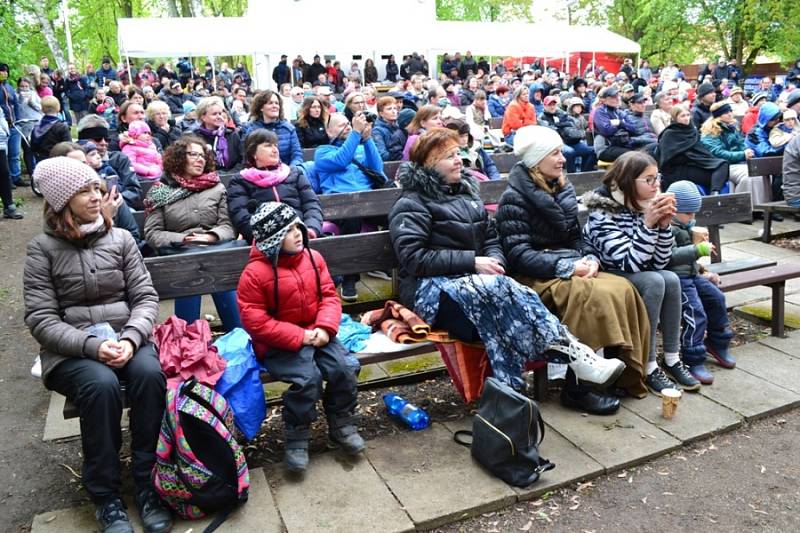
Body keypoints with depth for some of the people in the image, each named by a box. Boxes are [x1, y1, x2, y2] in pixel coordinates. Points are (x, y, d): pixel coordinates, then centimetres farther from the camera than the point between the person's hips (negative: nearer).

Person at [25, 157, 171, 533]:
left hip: (126, 338, 2)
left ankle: (148, 485, -16)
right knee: (101, 384, -33)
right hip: (71, 350, -2)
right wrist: (92, 346, -20)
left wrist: (130, 339, -16)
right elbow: (40, 319, -5)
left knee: (150, 373, -30)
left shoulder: (120, 238, 7)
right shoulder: (43, 248, 0)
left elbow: (146, 298, 3)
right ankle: (106, 498, -15)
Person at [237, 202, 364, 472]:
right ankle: (296, 438, -3)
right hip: (279, 344, -5)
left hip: (315, 334, 5)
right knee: (307, 379, -28)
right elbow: (255, 322, -16)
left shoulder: (313, 257, 2)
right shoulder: (255, 273, -14)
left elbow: (329, 295, 5)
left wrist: (325, 328, -14)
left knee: (345, 368, -16)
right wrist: (299, 336, -19)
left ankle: (341, 424, 9)